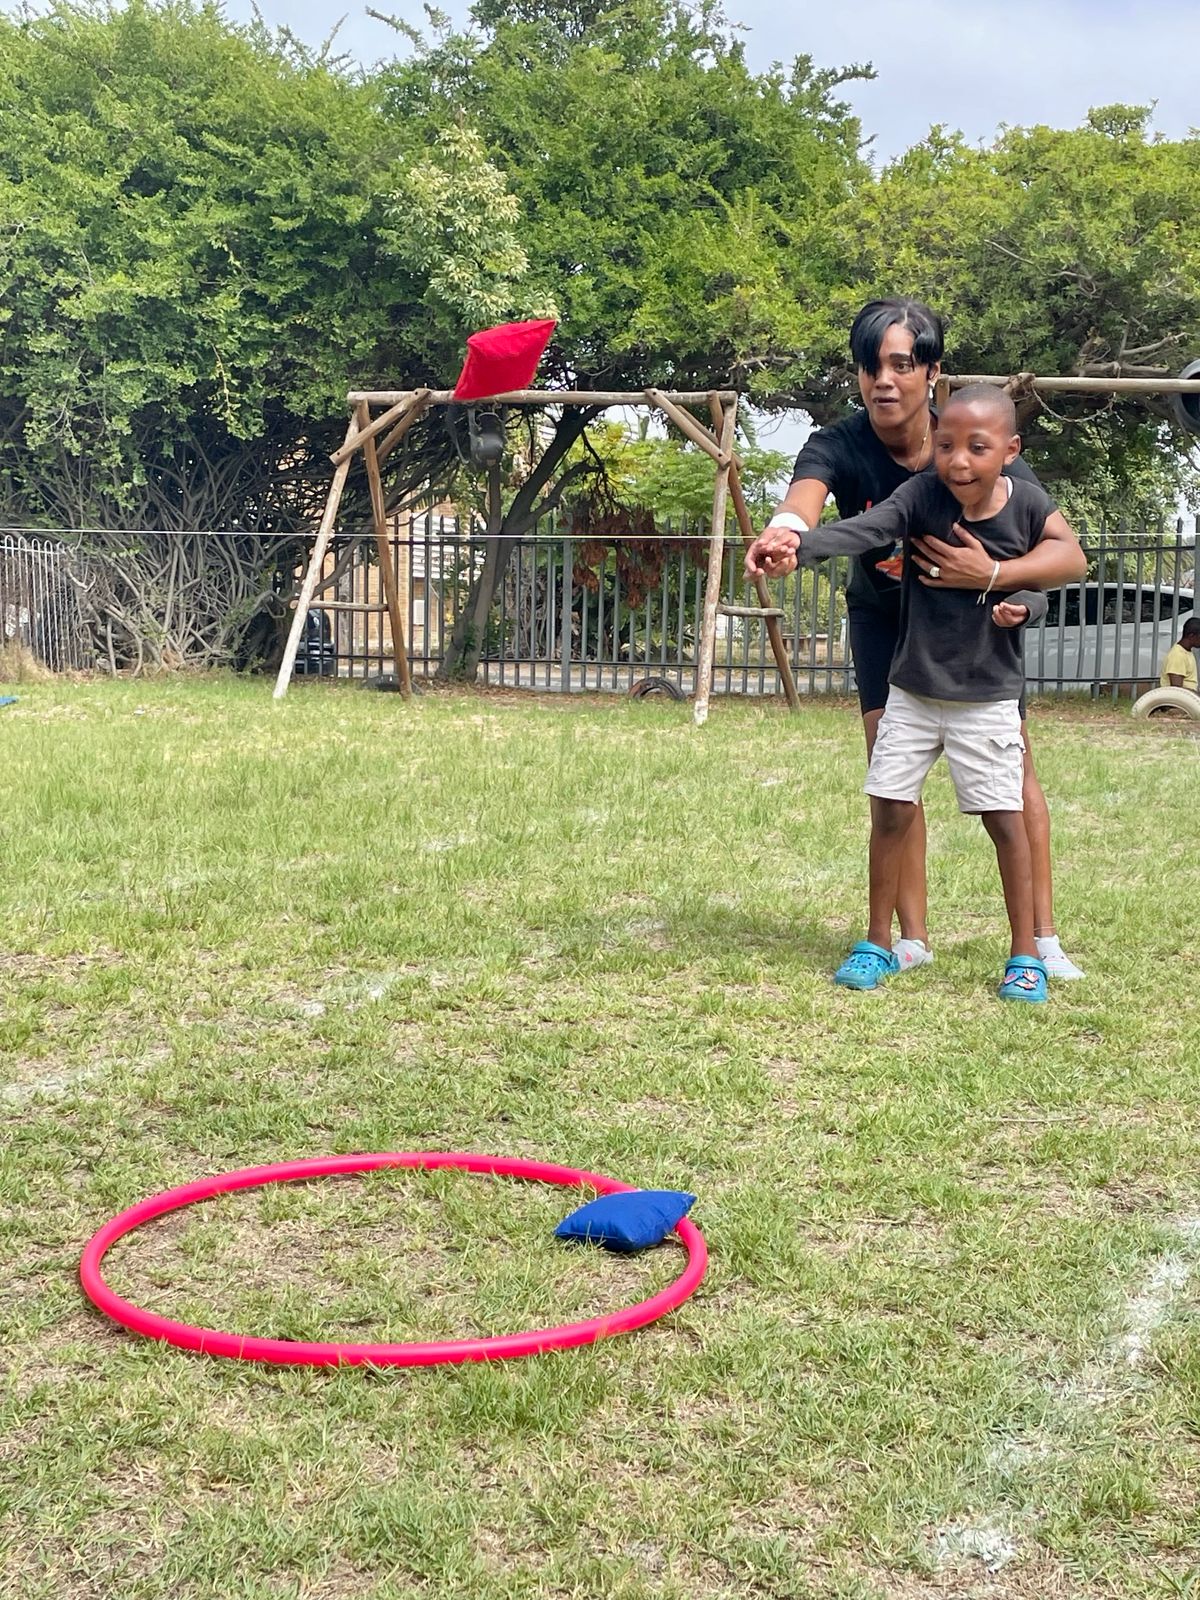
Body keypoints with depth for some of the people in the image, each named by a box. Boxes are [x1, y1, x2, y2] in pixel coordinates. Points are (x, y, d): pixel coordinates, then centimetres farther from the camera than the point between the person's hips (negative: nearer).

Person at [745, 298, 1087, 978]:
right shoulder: (840, 448, -29)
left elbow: (1070, 553, -33)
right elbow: (806, 491, -53)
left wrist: (994, 575, -52)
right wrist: (786, 530, -77)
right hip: (883, 613, 1)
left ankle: (1042, 938, 8)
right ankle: (914, 938, 3)